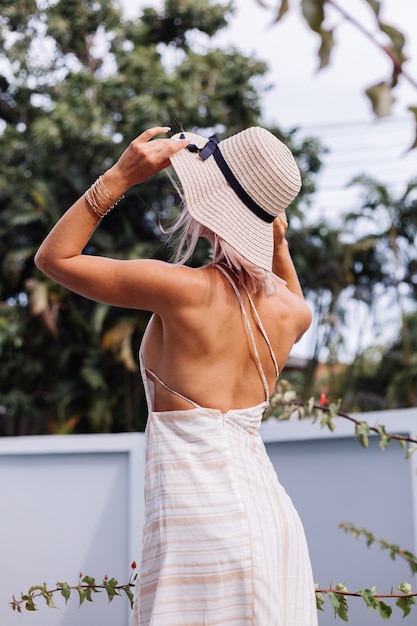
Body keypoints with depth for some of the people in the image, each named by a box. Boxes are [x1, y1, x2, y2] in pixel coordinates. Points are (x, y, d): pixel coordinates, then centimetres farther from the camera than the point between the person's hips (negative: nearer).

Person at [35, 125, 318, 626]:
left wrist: (119, 176, -2)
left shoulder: (184, 289, -13)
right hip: (271, 514, 7)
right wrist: (280, 243, 19)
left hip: (202, 521, -6)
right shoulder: (289, 312, 4)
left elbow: (53, 256, -1)